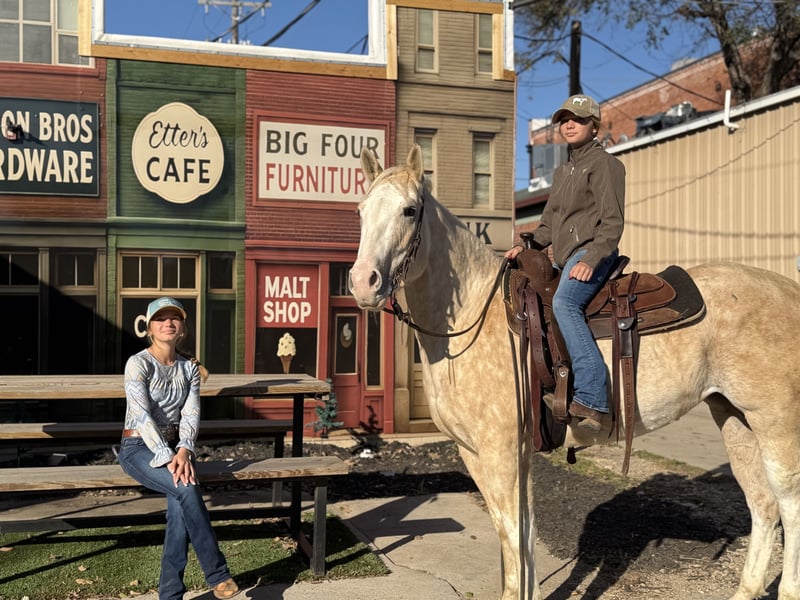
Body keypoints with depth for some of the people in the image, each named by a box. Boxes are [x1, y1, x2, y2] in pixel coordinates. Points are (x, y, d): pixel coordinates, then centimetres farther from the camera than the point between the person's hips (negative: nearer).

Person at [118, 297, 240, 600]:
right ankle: (217, 574, -18)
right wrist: (168, 458, -29)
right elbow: (143, 416, -20)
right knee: (186, 489, -31)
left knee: (180, 502, -26)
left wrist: (183, 451, -23)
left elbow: (190, 414, -4)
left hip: (174, 446, 4)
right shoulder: (138, 363, -11)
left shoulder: (190, 368, 5)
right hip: (139, 447, -4)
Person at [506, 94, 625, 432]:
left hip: (592, 253, -10)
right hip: (564, 260, 10)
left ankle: (591, 397, -41)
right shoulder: (562, 172, 24)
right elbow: (549, 223, 25)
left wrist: (591, 259, -25)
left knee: (563, 303, -35)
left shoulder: (604, 164, -2)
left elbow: (613, 221, -11)